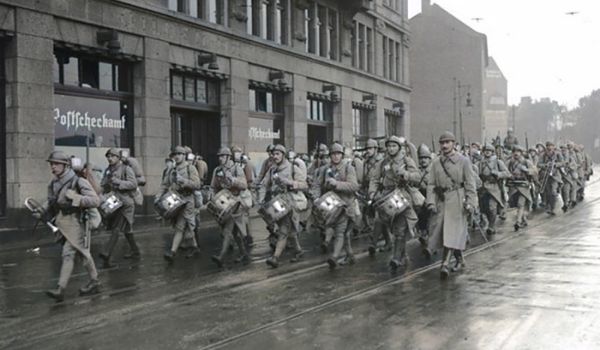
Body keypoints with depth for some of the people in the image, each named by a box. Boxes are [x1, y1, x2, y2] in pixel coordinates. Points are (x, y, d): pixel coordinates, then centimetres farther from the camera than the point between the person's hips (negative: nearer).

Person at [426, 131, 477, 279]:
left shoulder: (463, 161, 0)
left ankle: (445, 264, -16)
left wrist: (470, 202, -10)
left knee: (452, 231, -11)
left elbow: (470, 184, -2)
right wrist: (431, 202, -4)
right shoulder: (436, 163, 9)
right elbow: (431, 184, 7)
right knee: (442, 231, 9)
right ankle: (460, 260, 27)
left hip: (457, 199, -4)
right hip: (441, 200, 4)